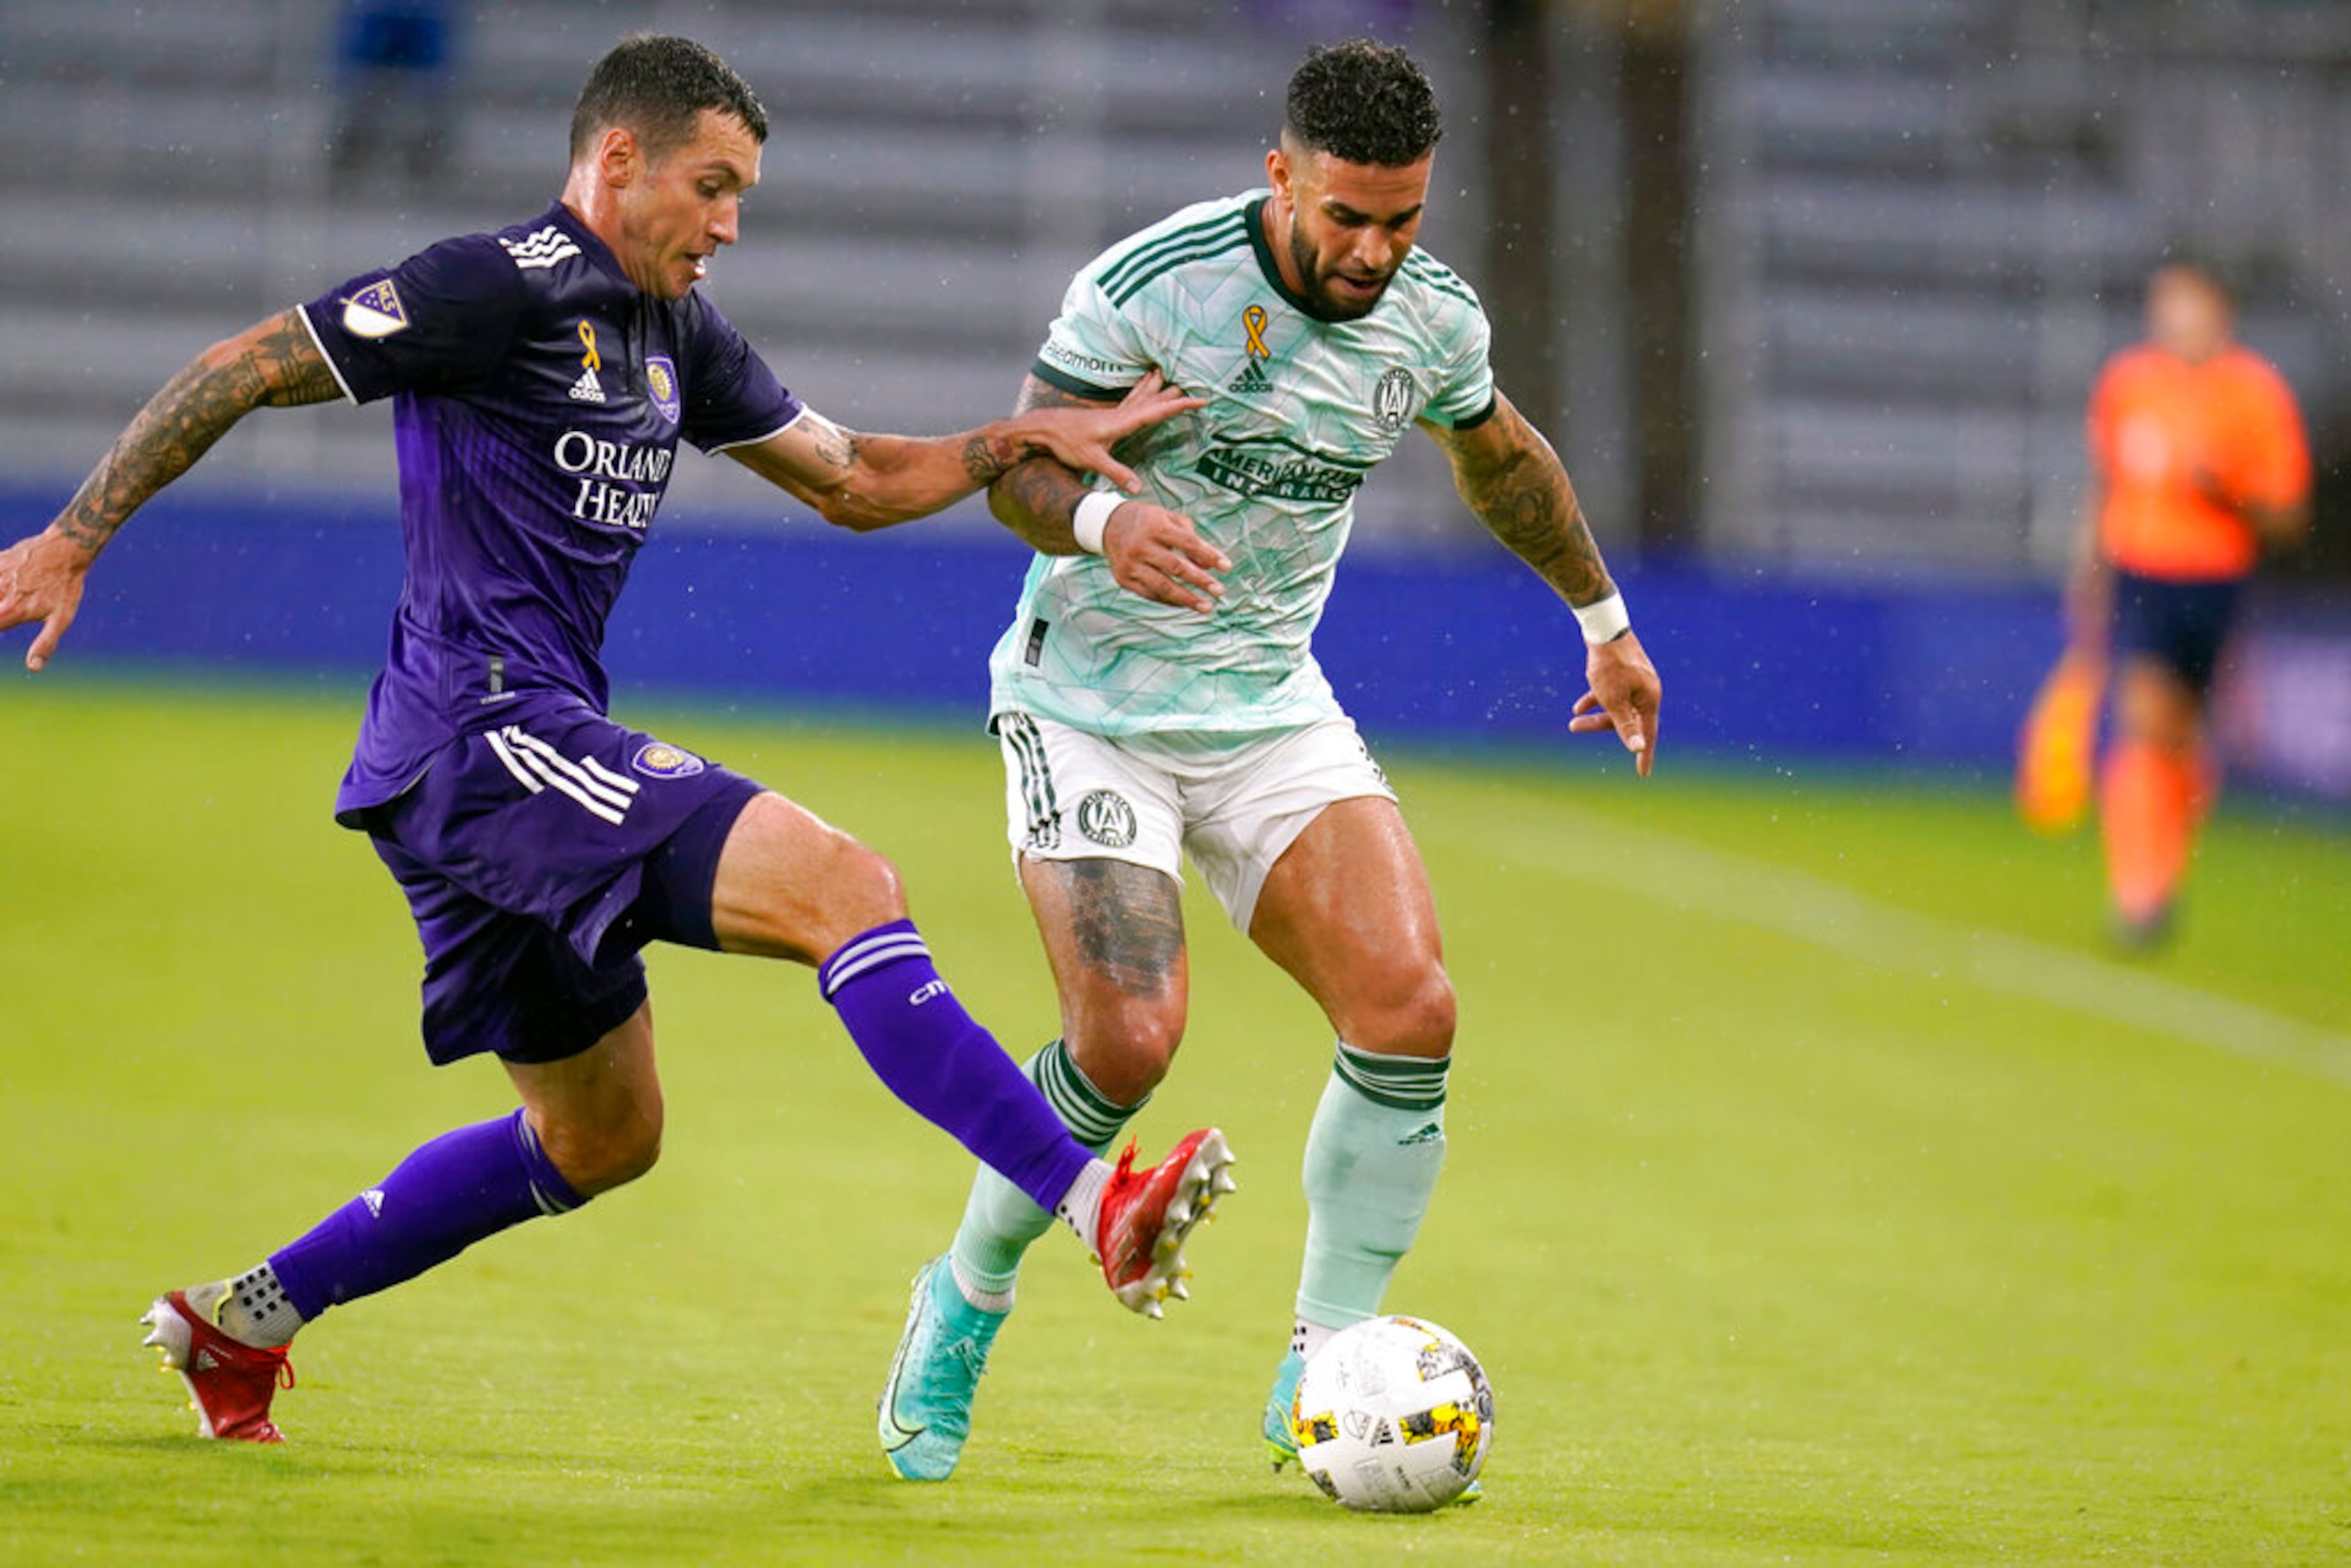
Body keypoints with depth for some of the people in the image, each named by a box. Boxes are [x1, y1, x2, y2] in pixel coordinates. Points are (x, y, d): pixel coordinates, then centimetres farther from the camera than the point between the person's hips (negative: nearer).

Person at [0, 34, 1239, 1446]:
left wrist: (1027, 439, 8)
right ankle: (1097, 1205, -29)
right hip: (484, 732, -11)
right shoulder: (505, 289, -10)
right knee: (848, 889, -21)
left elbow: (855, 482, 23)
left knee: (600, 1141, 19)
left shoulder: (672, 331, 17)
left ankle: (242, 1323, 25)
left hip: (527, 758, 11)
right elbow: (242, 372, -8)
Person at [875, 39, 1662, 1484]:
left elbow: (1502, 457, 19)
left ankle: (1323, 1366, 0)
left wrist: (1604, 620, 30)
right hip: (1092, 703, -5)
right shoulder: (1153, 285, -19)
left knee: (1411, 1007, -15)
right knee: (1129, 1039, -21)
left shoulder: (1433, 320, -2)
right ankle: (967, 1299, 7)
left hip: (1273, 708, 5)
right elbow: (1020, 467, -17)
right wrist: (1103, 522, -39)